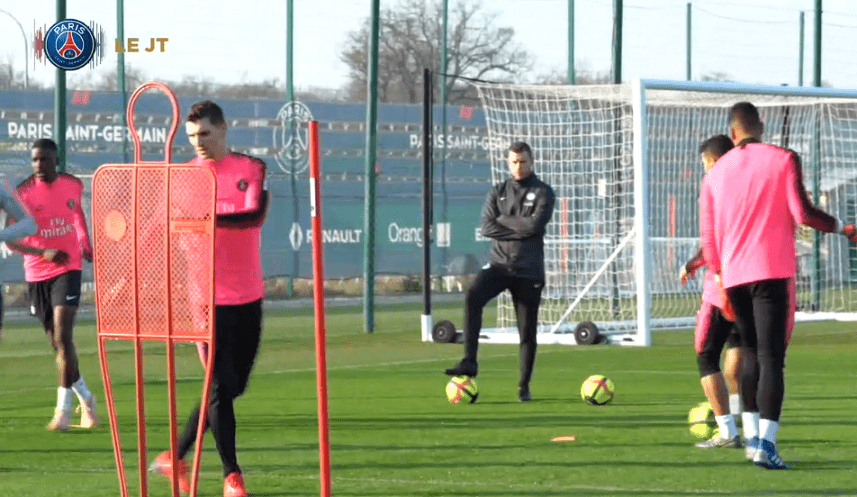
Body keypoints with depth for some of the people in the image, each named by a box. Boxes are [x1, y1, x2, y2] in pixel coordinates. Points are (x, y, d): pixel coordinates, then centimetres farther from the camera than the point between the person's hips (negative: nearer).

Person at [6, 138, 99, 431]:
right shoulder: (24, 193, -10)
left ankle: (63, 408, -17)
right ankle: (85, 399, 28)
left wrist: (86, 244, 20)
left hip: (68, 268, -1)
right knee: (56, 342, 9)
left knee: (62, 336, -16)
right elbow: (10, 239, -15)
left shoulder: (73, 186, -1)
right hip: (37, 273, 1)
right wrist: (44, 252, -27)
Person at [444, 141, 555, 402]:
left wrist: (503, 219, -4)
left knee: (527, 330, 1)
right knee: (472, 295, -28)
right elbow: (487, 227, -2)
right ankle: (469, 361, -27)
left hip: (528, 270, -1)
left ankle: (524, 386, 15)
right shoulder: (498, 192, 11)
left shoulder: (543, 192, 3)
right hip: (499, 263, 1)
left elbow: (535, 224, -13)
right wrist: (520, 231, -10)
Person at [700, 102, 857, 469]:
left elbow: (708, 234, 12)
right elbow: (802, 213, -10)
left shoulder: (716, 173, 11)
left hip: (733, 275, 4)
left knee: (752, 354, 20)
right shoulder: (783, 160, -2)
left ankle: (752, 435, 12)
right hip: (773, 273, -4)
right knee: (771, 358, -8)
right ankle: (765, 443, -19)